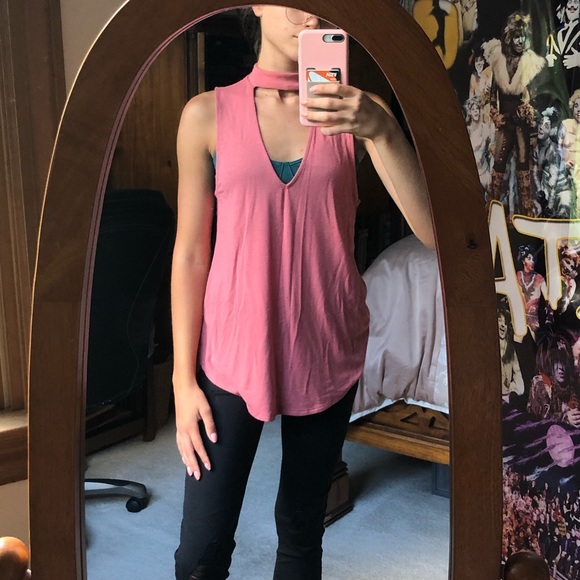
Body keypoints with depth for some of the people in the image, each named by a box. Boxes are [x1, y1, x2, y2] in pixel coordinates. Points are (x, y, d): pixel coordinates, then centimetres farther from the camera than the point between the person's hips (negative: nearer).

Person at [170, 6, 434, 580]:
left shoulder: (356, 109, -2)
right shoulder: (208, 114, -3)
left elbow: (434, 230, -12)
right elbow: (190, 252, -1)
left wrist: (380, 130, -26)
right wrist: (184, 379, -3)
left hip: (327, 354, 1)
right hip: (232, 354, -1)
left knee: (301, 531, 15)